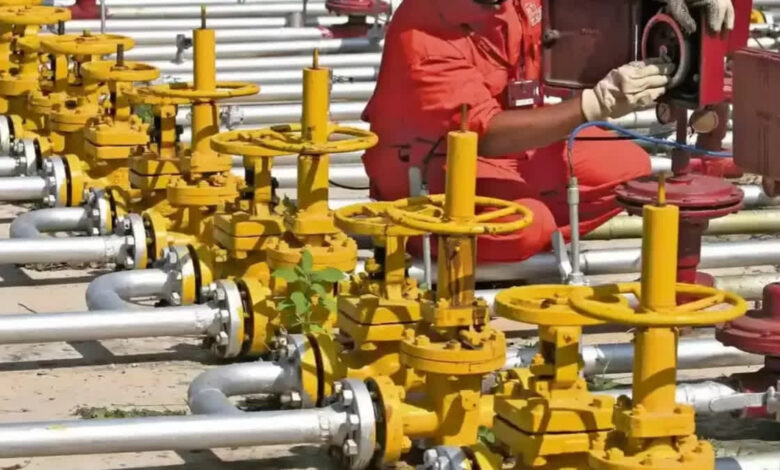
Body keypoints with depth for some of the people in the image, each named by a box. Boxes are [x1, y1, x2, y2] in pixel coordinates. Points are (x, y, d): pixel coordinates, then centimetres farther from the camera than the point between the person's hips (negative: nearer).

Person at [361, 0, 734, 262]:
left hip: (508, 145, 8)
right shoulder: (422, 35, -32)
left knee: (628, 168, -2)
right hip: (428, 174, -8)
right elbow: (486, 135, -37)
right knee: (528, 224, -33)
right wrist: (599, 103, -43)